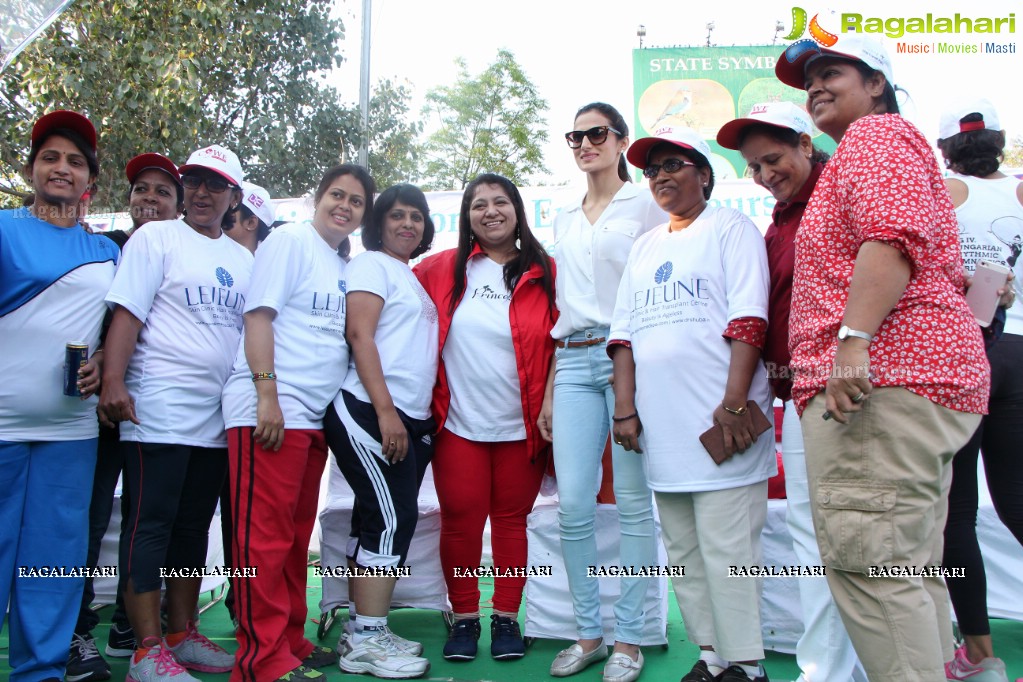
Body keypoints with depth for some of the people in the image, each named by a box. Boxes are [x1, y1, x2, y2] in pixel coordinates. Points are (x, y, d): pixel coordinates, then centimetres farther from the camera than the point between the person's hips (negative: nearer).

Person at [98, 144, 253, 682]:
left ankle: (182, 635, 22)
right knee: (151, 525, -2)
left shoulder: (243, 259, 16)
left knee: (194, 526, 12)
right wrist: (113, 382, -18)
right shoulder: (156, 238, 1)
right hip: (159, 410, -6)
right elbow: (127, 313, -8)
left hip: (218, 417, 6)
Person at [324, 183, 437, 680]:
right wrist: (385, 410, -20)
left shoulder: (416, 278, 23)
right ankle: (367, 641, -2)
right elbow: (359, 334, -13)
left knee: (379, 520, 9)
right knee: (393, 517, -10)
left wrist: (417, 419, 14)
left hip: (410, 419, 8)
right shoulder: (372, 265, -1)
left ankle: (362, 633, 17)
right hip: (371, 413, -8)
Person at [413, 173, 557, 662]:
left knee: (511, 519, 9)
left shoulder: (544, 273, 2)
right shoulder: (442, 270, 4)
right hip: (458, 424, 1)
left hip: (521, 425, 0)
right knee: (460, 520, 4)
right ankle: (464, 617, 21)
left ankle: (507, 617, 23)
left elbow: (560, 343, 3)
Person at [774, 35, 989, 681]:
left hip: (880, 374, -11)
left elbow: (893, 236, -17)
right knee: (909, 567, 12)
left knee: (868, 564, -15)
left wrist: (852, 340, -26)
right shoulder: (878, 144, 33)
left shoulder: (874, 134, 2)